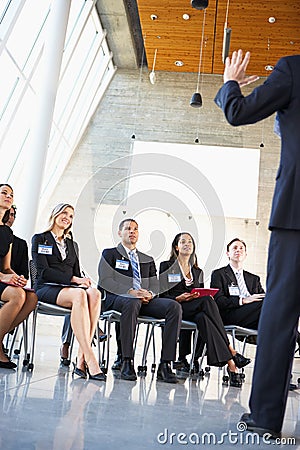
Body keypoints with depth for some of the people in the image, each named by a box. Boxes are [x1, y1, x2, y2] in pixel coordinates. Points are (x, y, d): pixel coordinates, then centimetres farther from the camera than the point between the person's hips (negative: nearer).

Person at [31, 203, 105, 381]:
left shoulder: (71, 244, 27)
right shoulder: (40, 239, 10)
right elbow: (43, 270, -5)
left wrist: (83, 280, -6)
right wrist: (74, 279, -15)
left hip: (69, 288, 5)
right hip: (47, 288, -5)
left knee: (94, 293, -32)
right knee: (79, 294, -38)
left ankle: (81, 359, -39)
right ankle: (90, 359, -44)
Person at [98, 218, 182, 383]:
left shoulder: (148, 260, 29)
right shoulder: (110, 254, 15)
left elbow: (155, 285, 18)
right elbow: (105, 281, -1)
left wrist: (150, 293, -8)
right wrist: (130, 292, -15)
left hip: (146, 300, 4)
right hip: (116, 298, -4)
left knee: (174, 307, -25)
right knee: (132, 303, -41)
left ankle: (165, 364, -28)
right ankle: (127, 362, -35)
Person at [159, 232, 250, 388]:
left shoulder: (198, 271, 25)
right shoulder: (166, 266, 10)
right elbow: (162, 294, 1)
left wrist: (207, 297, -2)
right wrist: (179, 298, -17)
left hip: (196, 310, 4)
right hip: (175, 309, -4)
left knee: (203, 318, -35)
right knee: (207, 301, -33)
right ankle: (231, 354, -36)